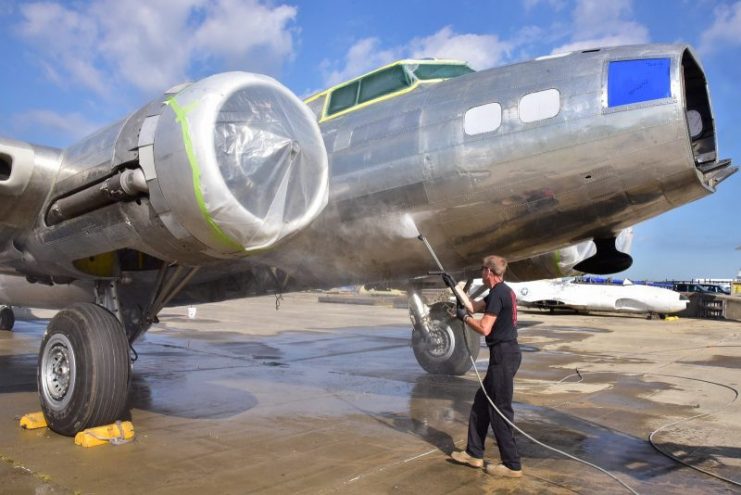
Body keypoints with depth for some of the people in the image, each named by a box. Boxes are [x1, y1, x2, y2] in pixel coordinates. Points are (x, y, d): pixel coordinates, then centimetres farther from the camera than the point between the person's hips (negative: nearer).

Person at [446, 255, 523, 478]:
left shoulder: (498, 293, -17)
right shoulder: (502, 291, 15)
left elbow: (484, 328, -20)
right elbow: (473, 306, 21)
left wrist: (464, 317, -4)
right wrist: (455, 286, 24)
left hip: (504, 355, -10)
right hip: (504, 353, 10)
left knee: (499, 408, -2)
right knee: (481, 401, 16)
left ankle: (512, 464, 8)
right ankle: (474, 453, 25)